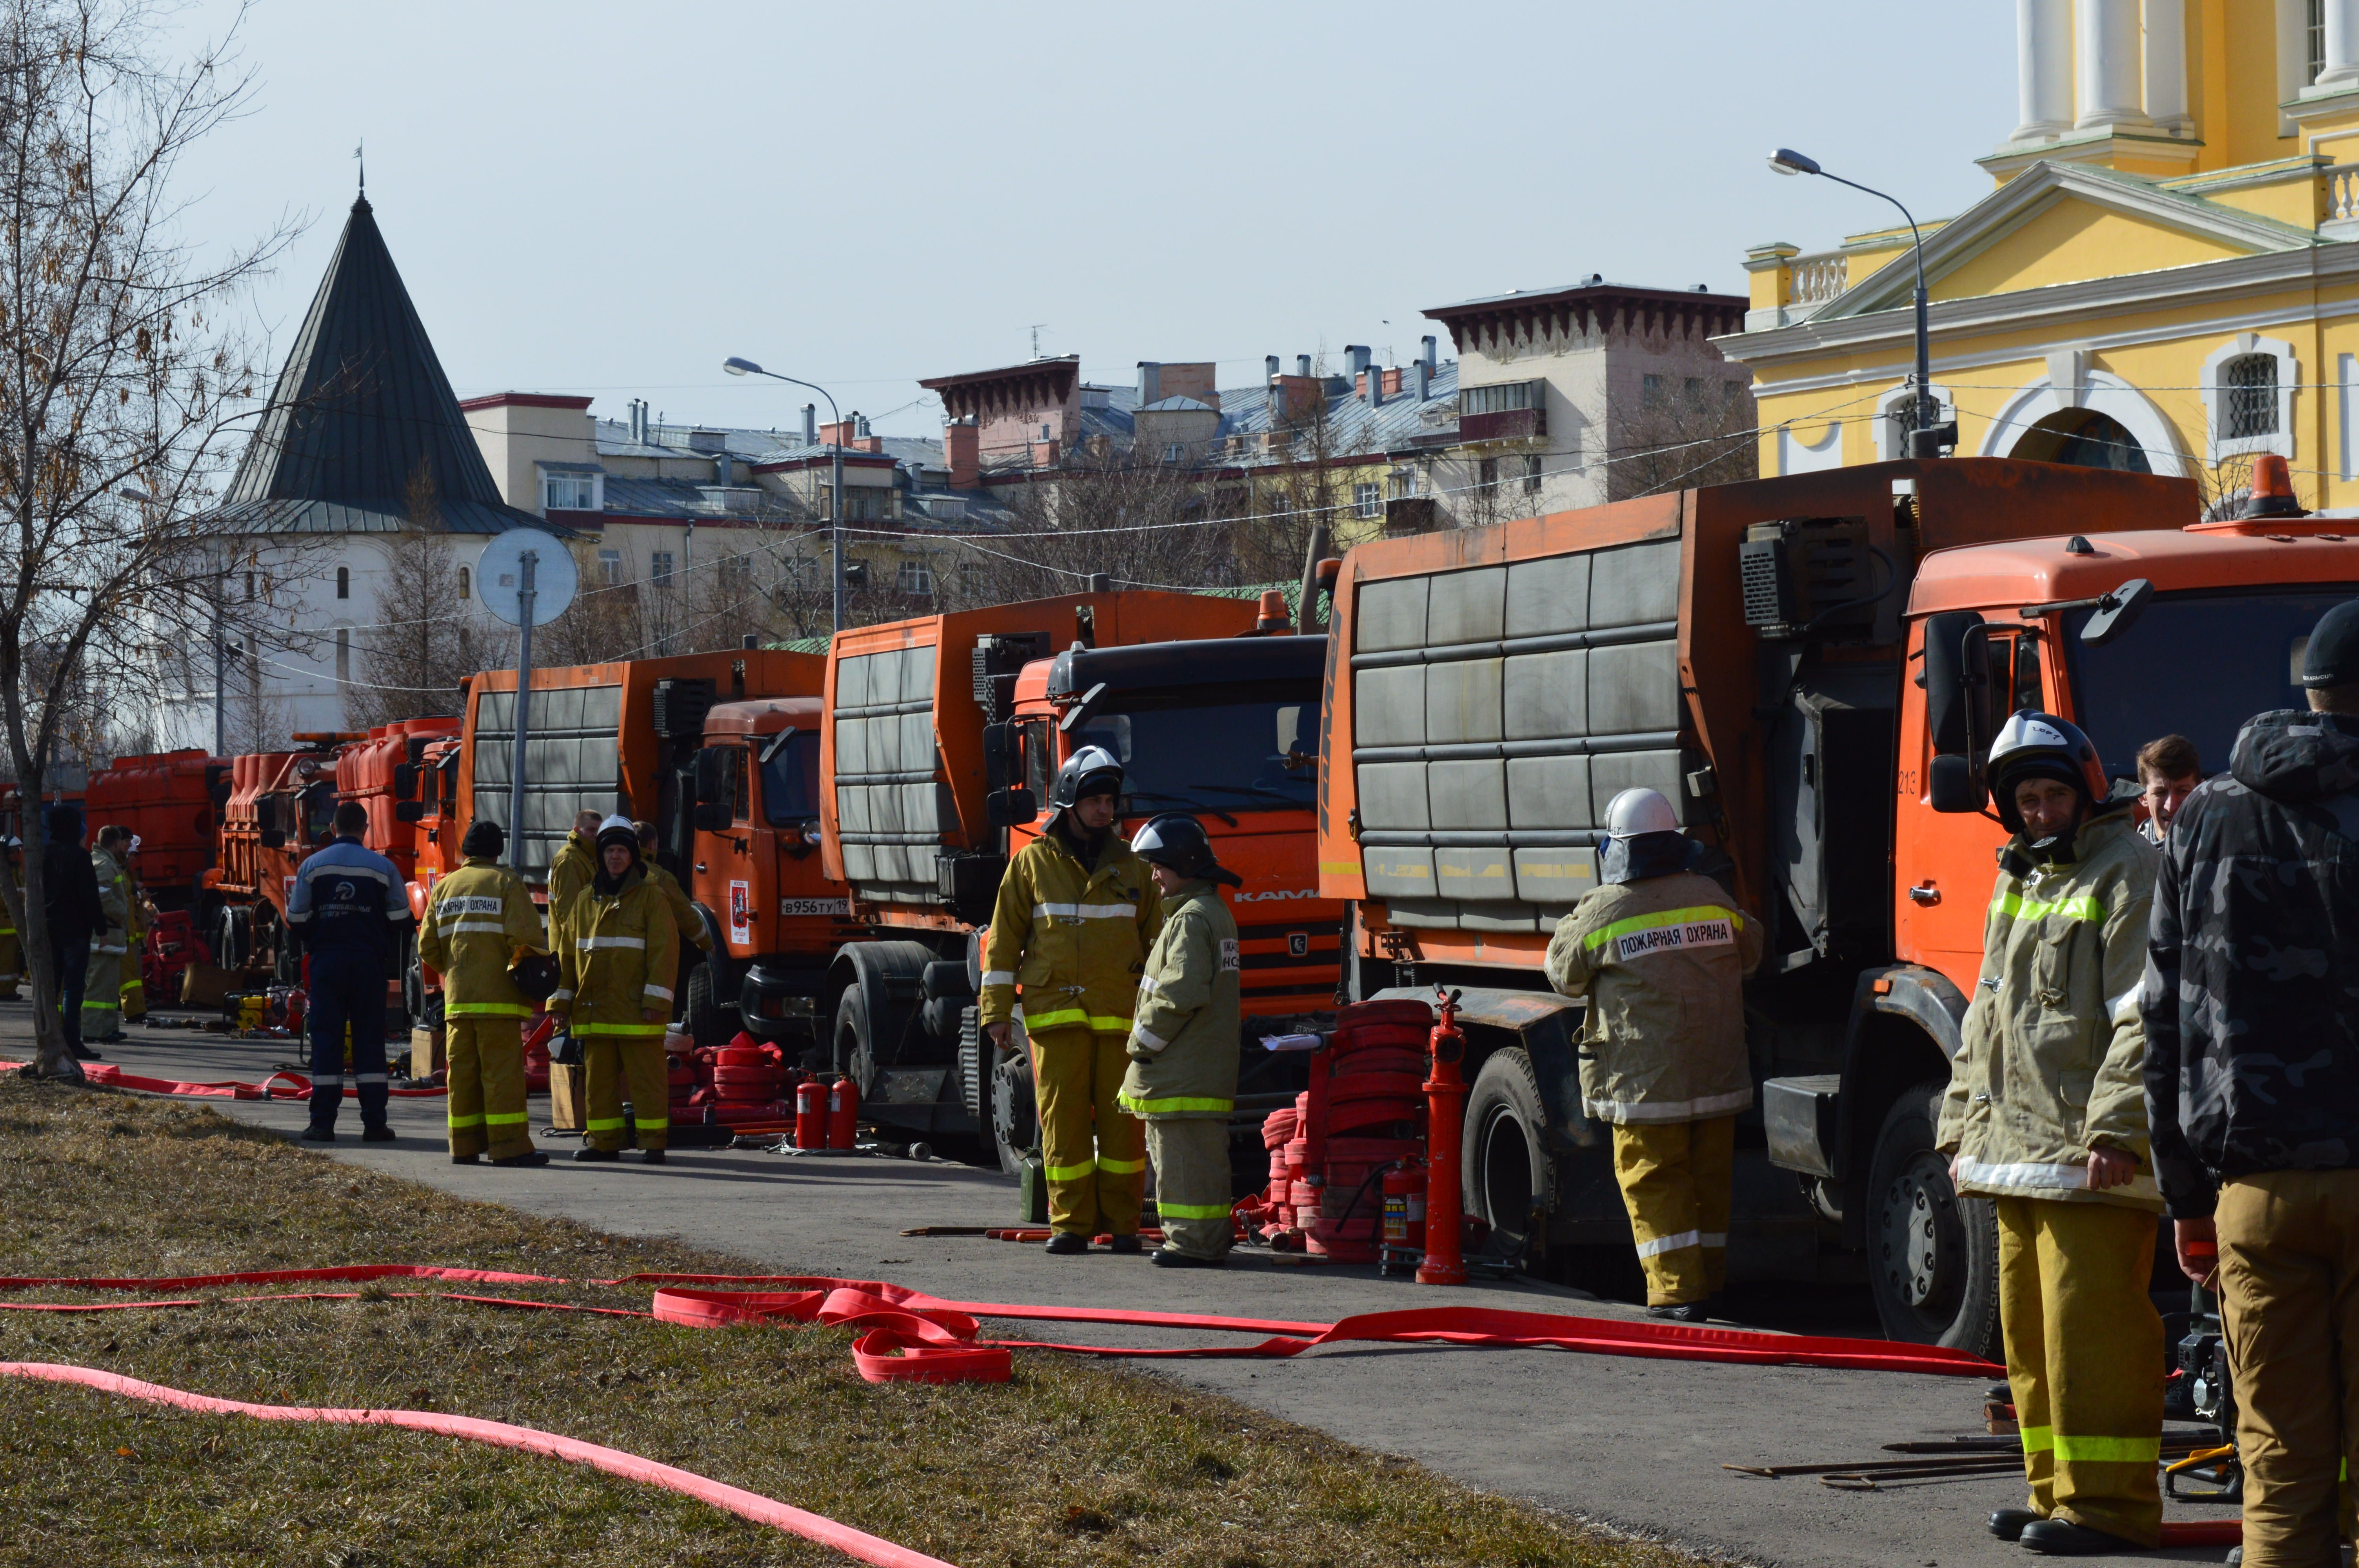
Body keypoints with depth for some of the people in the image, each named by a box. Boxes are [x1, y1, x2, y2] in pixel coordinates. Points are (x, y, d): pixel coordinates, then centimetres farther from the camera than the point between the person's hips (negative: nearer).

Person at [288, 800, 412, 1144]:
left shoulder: (312, 865, 2)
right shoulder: (383, 868, 2)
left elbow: (297, 922, 2)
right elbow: (400, 921, 2)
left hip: (327, 960, 0)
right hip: (369, 961, 0)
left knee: (326, 1038, 2)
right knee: (370, 1039, 4)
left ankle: (322, 1124, -2)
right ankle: (374, 1122, 0)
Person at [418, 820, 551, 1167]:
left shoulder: (444, 887, 14)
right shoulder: (506, 882, -1)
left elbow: (428, 948, 12)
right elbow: (526, 934, -14)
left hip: (457, 997, 5)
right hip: (498, 995, -5)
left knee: (462, 1071, 8)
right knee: (503, 1070, -6)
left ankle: (464, 1146, 9)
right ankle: (508, 1145, -10)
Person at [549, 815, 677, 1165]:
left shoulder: (650, 898, 1)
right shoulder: (584, 902, 14)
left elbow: (664, 951, -5)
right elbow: (567, 954, 17)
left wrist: (655, 1001, -13)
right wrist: (561, 1002, 11)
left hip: (636, 1009, -5)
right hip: (594, 1010, 5)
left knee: (645, 1077, -4)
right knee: (598, 1077, 8)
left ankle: (653, 1142, 0)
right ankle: (602, 1141, 15)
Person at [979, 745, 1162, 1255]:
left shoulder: (1131, 866, 12)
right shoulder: (1032, 864, 7)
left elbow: (1156, 941, 14)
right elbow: (1003, 941, 7)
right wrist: (996, 1011, 2)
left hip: (1120, 1017, 1)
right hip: (1056, 1015, -1)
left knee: (1121, 1121, 0)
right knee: (1064, 1119, -2)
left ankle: (1121, 1222, 8)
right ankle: (1070, 1223, 3)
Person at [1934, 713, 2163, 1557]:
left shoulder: (2131, 873, -6)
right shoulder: (2020, 881, 22)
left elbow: (2144, 1019, -15)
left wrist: (2116, 1130, -22)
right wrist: (1965, 1126, 21)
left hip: (2089, 1155, -9)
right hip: (2017, 1152, 9)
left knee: (2091, 1326, -10)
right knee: (2030, 1329, 11)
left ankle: (2108, 1505, -8)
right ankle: (2056, 1489, 18)